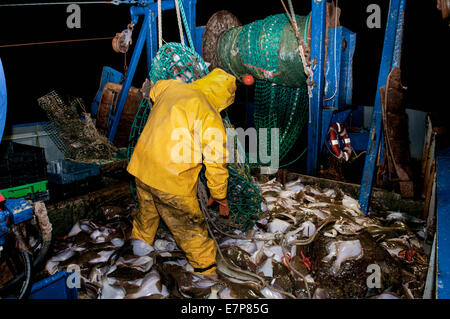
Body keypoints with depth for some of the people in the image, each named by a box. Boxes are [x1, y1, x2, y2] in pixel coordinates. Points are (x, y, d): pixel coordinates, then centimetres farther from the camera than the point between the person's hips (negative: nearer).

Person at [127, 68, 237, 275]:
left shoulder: (170, 86, 6)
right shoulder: (211, 118, -12)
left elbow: (155, 90, 32)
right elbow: (216, 163, -7)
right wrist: (220, 197, 6)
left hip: (141, 167, 7)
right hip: (173, 183, -7)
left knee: (147, 214, 29)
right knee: (192, 230, 9)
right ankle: (206, 271, 25)